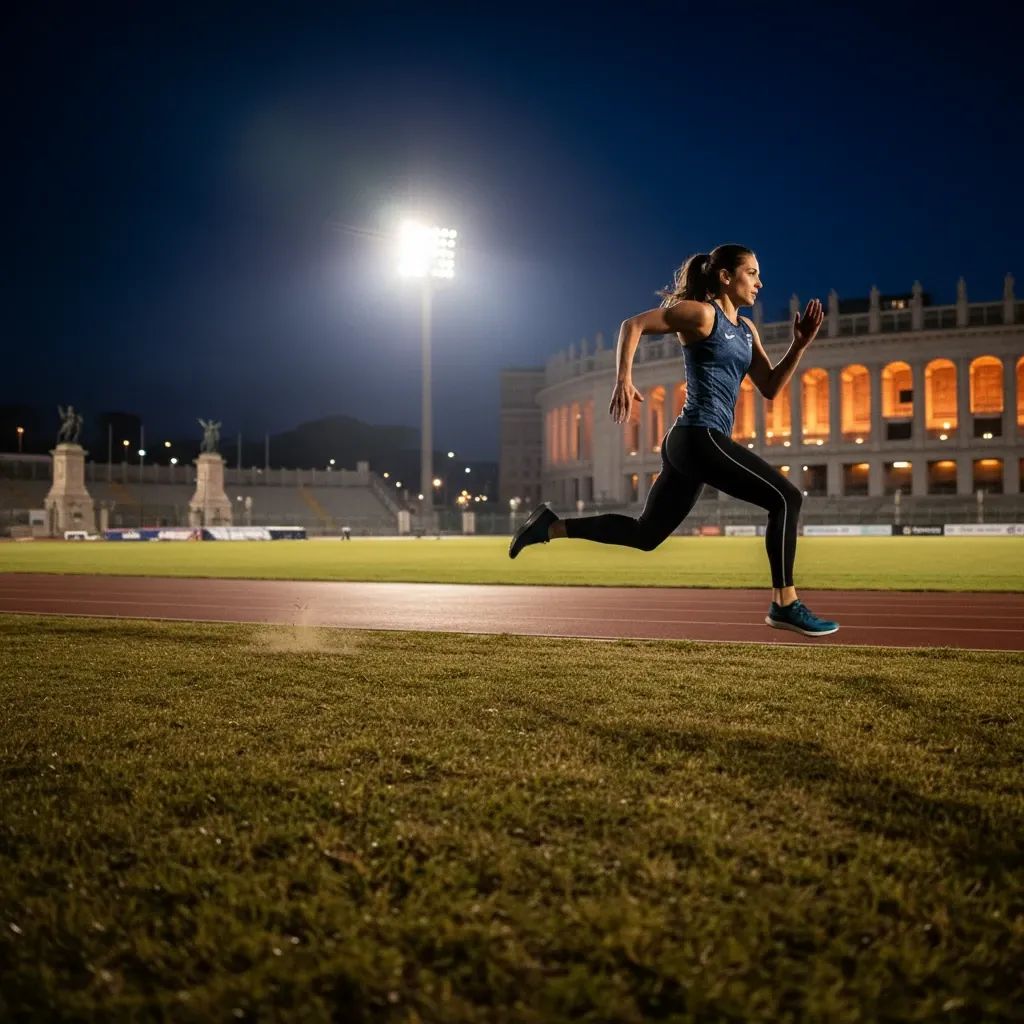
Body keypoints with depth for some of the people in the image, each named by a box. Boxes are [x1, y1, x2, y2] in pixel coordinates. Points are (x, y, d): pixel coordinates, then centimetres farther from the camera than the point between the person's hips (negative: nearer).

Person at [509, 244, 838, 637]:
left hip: (690, 443, 10)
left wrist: (800, 344, 5)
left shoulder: (746, 329, 20)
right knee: (785, 497, -11)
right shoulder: (700, 313, -4)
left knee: (644, 534, 14)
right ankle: (785, 604, -8)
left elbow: (770, 388, 17)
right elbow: (633, 324, -6)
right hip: (699, 437, -10)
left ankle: (552, 525, 18)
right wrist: (623, 380, -18)